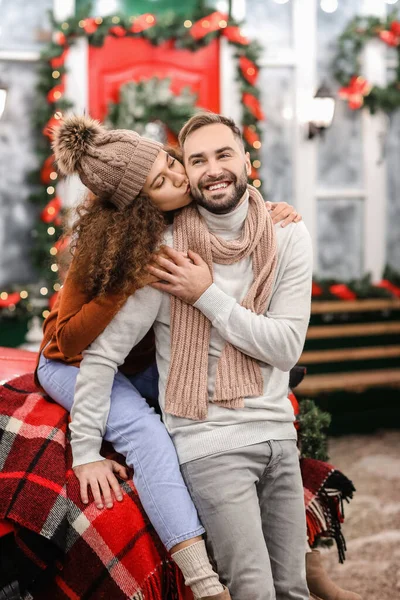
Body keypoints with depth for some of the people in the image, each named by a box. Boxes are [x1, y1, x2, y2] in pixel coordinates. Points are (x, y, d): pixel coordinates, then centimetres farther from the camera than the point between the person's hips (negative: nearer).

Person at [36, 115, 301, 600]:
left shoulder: (189, 217, -10)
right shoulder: (108, 240, -27)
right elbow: (68, 340, -26)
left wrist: (270, 218, -13)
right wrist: (127, 287, -37)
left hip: (141, 363, 7)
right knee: (149, 435, -32)